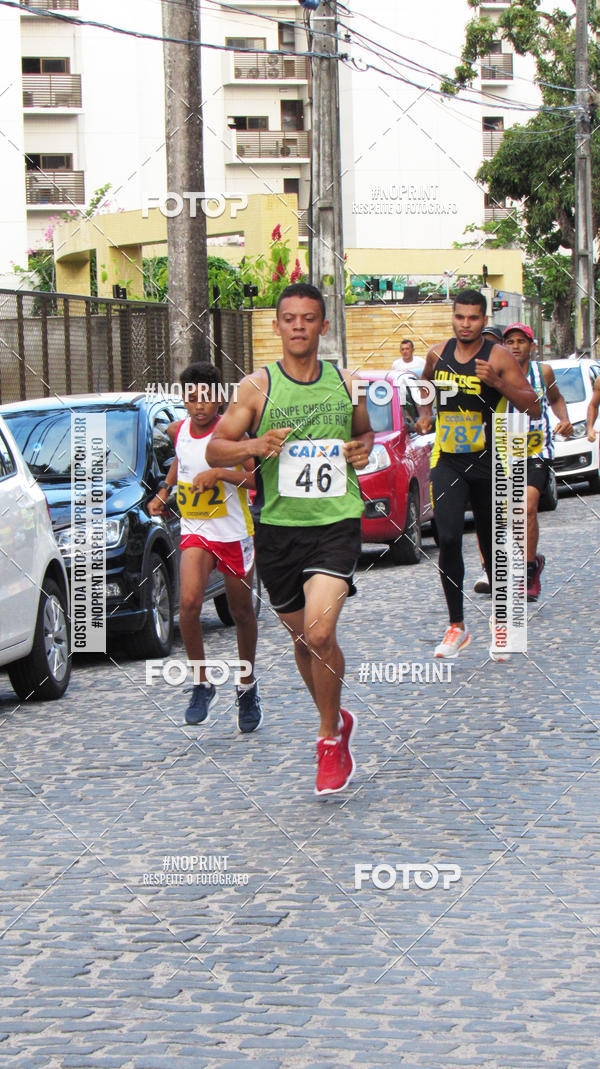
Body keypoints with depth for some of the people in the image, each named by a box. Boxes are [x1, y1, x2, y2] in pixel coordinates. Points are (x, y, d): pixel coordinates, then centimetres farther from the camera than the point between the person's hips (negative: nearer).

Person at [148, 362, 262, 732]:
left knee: (242, 612, 11)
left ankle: (248, 687, 31)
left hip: (235, 534, -2)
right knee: (189, 602, -21)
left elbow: (259, 479, -19)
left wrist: (218, 473, -28)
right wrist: (164, 491, 13)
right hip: (196, 532, 2)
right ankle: (202, 684, -6)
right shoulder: (178, 431, 2)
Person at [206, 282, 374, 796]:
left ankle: (329, 738, 0)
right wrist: (254, 446, -18)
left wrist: (364, 446, 1)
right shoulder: (257, 386, 0)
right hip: (278, 524, 1)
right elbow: (215, 449, 2)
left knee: (320, 633, -18)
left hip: (336, 521, -1)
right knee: (302, 638, 12)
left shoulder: (346, 384, 6)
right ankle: (337, 720, 37)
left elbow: (365, 432, 24)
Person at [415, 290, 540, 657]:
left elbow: (534, 407, -11)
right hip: (447, 462, 2)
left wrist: (498, 383, -24)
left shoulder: (499, 357, -7)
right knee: (448, 539, -15)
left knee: (493, 545, 9)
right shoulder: (438, 354, 5)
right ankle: (457, 627, -8)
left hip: (489, 462, -2)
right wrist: (425, 415, 10)